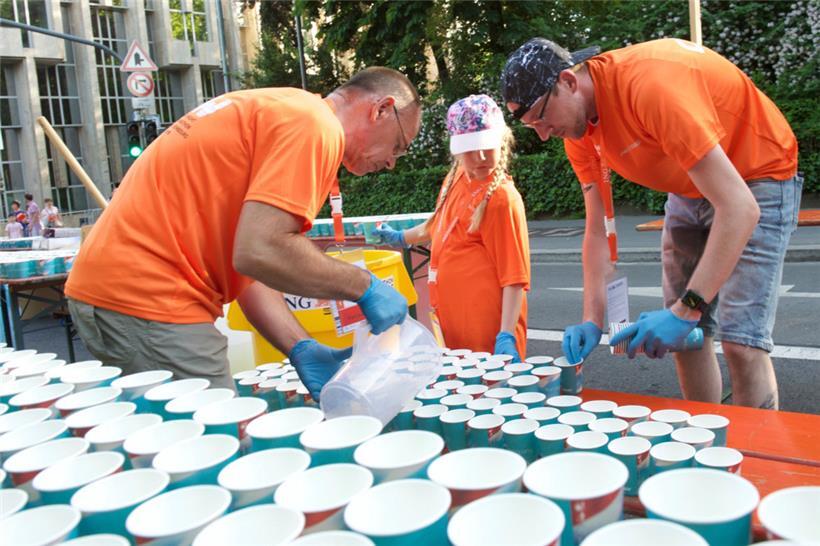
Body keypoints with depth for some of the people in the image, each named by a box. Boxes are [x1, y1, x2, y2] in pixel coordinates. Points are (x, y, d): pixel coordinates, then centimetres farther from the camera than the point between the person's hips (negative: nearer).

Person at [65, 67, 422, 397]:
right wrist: (364, 287, -12)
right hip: (148, 303, -11)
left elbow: (246, 267, 12)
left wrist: (300, 349, 2)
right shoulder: (315, 126, -12)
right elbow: (259, 252, -26)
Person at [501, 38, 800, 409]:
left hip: (757, 179, -7)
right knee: (688, 336, 7)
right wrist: (592, 321, -17)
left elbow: (740, 208, -37)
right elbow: (597, 230, -7)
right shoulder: (578, 129, -10)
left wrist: (685, 309, -38)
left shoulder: (649, 85, -35)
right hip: (690, 189, 7)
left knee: (741, 343, -15)